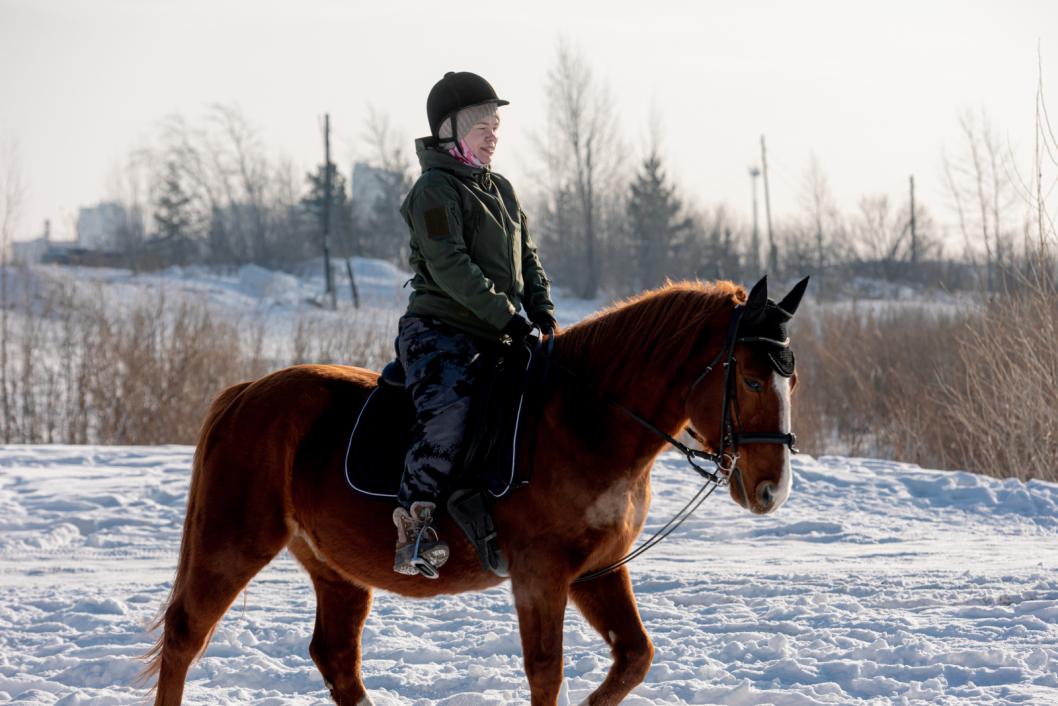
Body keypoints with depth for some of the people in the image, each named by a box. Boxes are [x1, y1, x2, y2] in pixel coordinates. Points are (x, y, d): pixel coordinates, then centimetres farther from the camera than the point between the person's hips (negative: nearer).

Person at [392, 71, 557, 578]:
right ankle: (414, 530, -36)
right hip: (438, 331, -9)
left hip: (493, 337, 9)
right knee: (448, 411, -31)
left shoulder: (501, 190, 22)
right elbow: (449, 267, -18)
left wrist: (543, 316, 6)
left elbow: (527, 259, 23)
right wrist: (507, 313, -19)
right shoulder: (436, 189, -7)